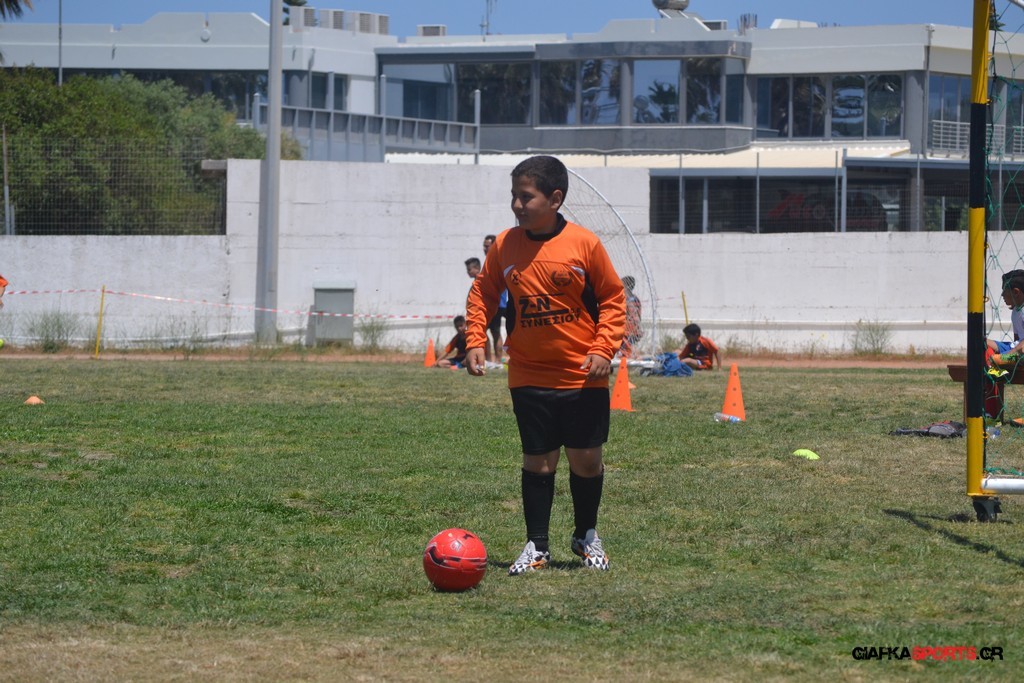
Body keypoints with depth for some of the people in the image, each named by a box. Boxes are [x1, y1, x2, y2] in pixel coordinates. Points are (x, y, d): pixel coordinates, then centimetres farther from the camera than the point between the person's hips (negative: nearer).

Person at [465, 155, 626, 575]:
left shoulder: (584, 244, -8)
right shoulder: (504, 247, -1)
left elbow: (613, 299, 0)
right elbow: (482, 294, 11)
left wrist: (603, 349, -10)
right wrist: (475, 340, -3)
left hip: (583, 378, -1)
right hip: (529, 379, 1)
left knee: (587, 460, 6)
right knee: (537, 461, 3)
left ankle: (586, 537, 28)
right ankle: (537, 546, 14)